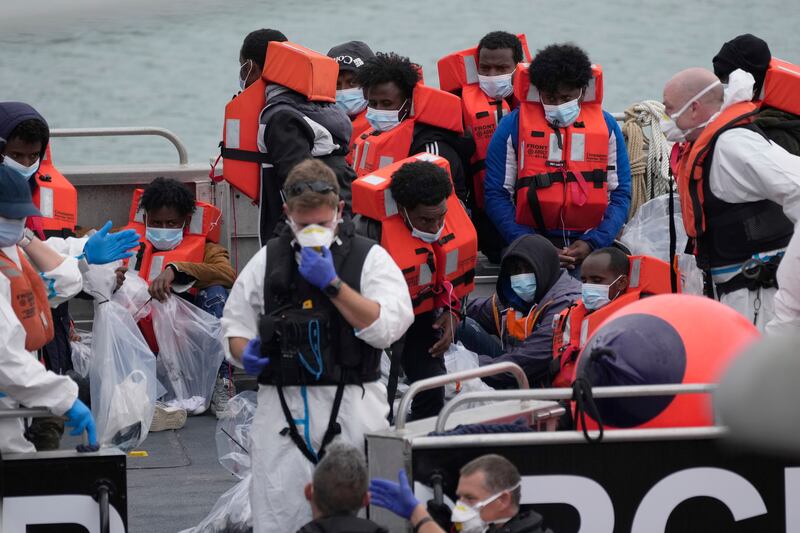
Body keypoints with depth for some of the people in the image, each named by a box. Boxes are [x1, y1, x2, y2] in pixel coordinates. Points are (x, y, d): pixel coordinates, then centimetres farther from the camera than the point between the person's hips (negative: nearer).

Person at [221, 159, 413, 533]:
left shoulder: (369, 258, 5)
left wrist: (332, 284, -12)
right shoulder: (267, 260, 13)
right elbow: (235, 324, 17)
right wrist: (245, 354, -5)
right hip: (282, 406, 2)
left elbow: (387, 327, -8)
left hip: (351, 409, -2)